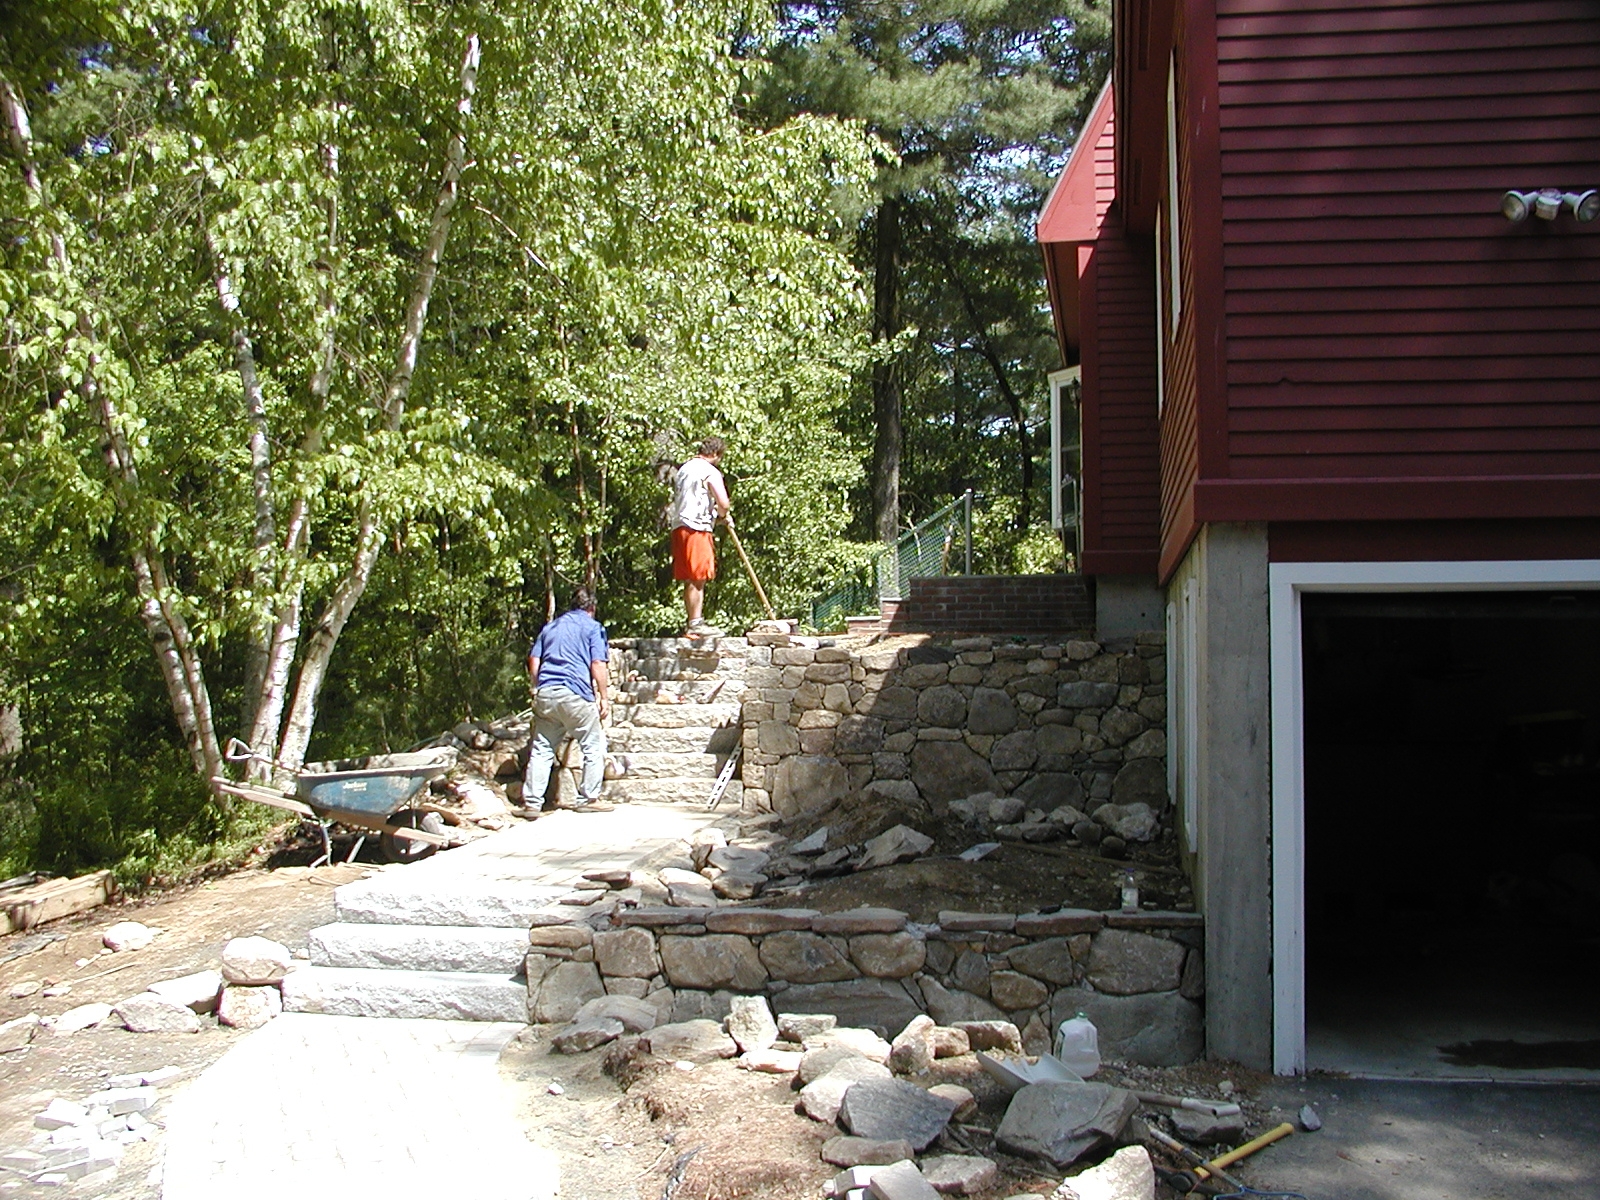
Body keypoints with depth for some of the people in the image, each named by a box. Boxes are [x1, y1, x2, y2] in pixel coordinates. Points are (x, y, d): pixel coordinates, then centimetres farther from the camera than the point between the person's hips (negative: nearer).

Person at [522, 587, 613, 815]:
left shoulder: (550, 627, 21)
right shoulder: (592, 627, 5)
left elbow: (533, 662, 16)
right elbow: (598, 665, -4)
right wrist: (603, 697, -1)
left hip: (544, 693, 5)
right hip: (575, 693, -5)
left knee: (541, 749, 9)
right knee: (594, 746, 8)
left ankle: (532, 803, 5)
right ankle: (588, 799, 8)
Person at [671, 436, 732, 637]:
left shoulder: (683, 469, 19)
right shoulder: (710, 472, -7)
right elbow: (723, 504, -16)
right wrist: (725, 515, 7)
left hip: (679, 526, 8)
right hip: (697, 528, -8)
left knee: (690, 580, 11)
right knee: (697, 579, -6)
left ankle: (694, 622, 14)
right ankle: (695, 624, -6)